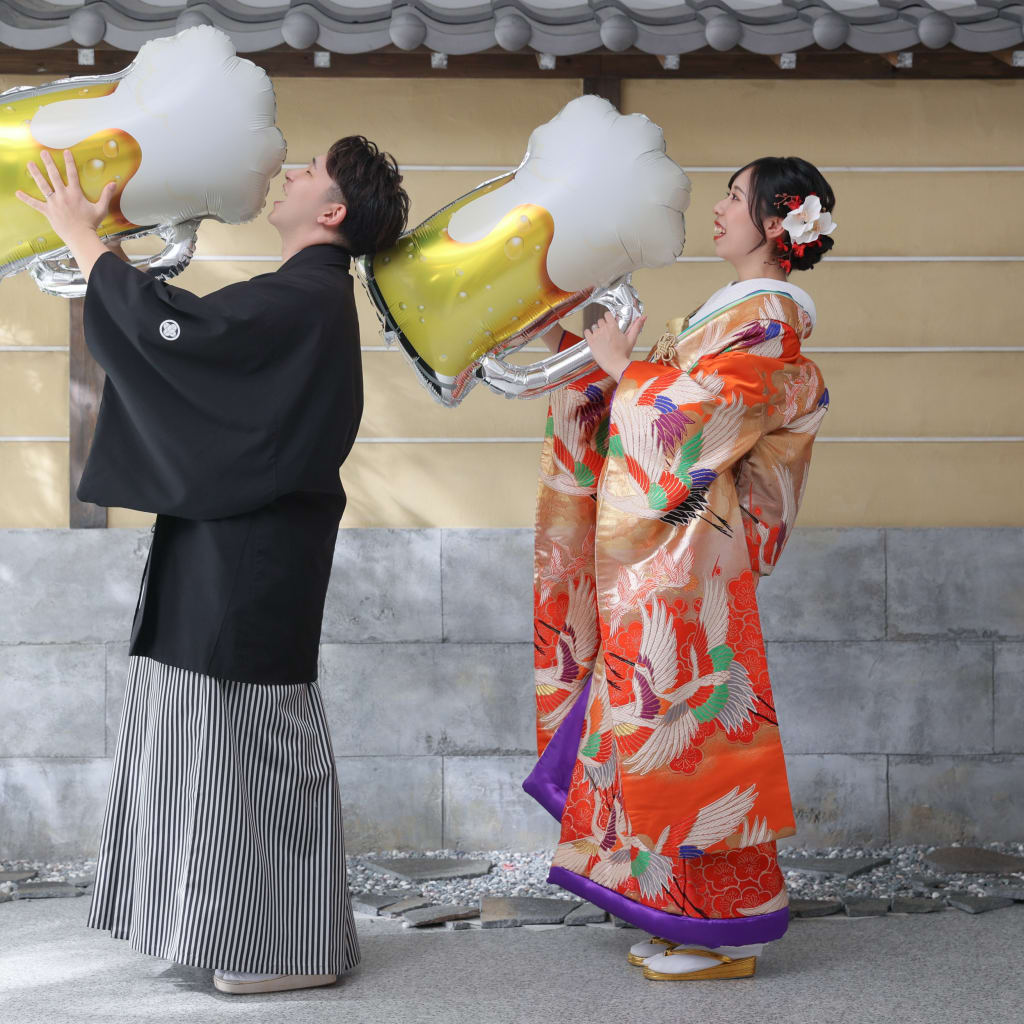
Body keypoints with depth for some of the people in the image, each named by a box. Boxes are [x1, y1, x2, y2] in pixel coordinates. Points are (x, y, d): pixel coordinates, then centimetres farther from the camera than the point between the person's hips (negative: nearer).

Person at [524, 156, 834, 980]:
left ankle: (727, 935, 4)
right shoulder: (731, 314, 19)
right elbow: (643, 401, 22)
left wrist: (623, 366, -9)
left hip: (686, 558, -9)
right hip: (650, 559, 9)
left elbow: (697, 420, -19)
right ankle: (692, 919, 18)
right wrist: (570, 348, 19)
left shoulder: (768, 319, -11)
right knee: (659, 721, 10)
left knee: (681, 722, -6)